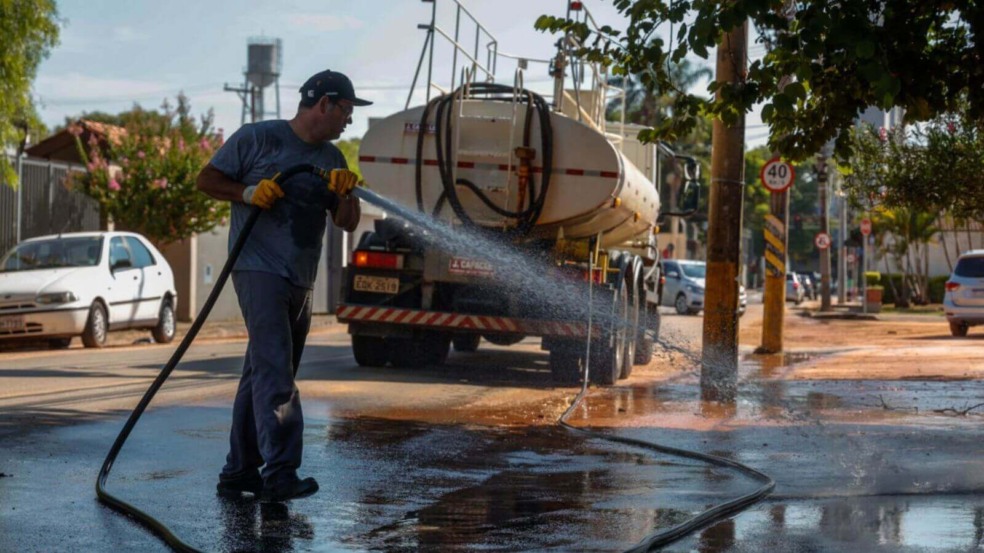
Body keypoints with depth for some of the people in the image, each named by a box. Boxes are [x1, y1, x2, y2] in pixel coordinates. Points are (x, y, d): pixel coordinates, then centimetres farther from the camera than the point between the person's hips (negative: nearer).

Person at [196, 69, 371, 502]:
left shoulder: (331, 158, 16)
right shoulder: (258, 138, -3)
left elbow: (348, 223, 15)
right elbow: (207, 180, 0)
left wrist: (344, 193, -5)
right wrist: (249, 193, -16)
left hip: (300, 281, 8)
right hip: (259, 269, -8)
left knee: (263, 374, 11)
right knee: (274, 371, -19)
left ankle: (238, 473, 18)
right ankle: (279, 474, -25)